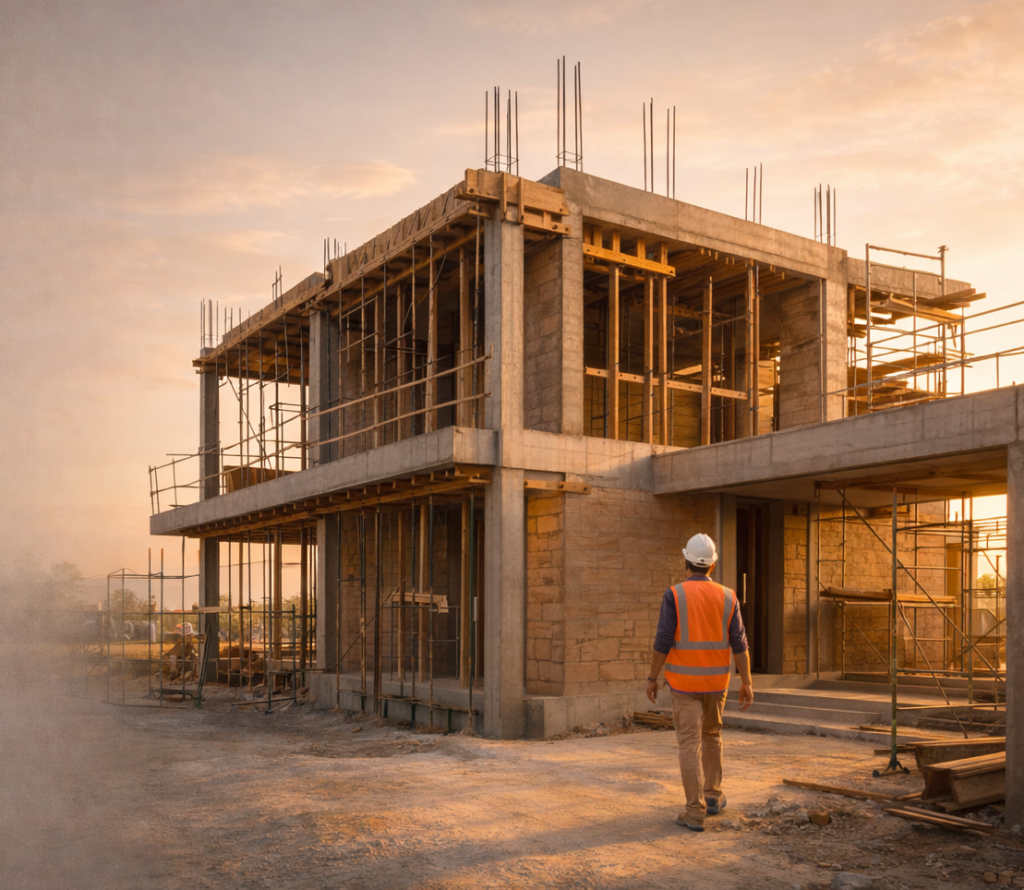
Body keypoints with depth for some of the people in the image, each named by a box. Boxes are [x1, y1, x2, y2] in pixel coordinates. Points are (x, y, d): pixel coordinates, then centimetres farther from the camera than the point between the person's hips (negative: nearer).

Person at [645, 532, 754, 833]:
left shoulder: (674, 595, -11)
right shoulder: (727, 597, -2)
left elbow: (663, 642, -13)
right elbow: (739, 644, -4)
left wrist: (652, 679, -3)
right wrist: (747, 684, 1)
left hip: (684, 681, -3)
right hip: (715, 681, 3)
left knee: (689, 744, -1)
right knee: (711, 735, 24)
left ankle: (695, 812, -5)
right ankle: (712, 796, 31)